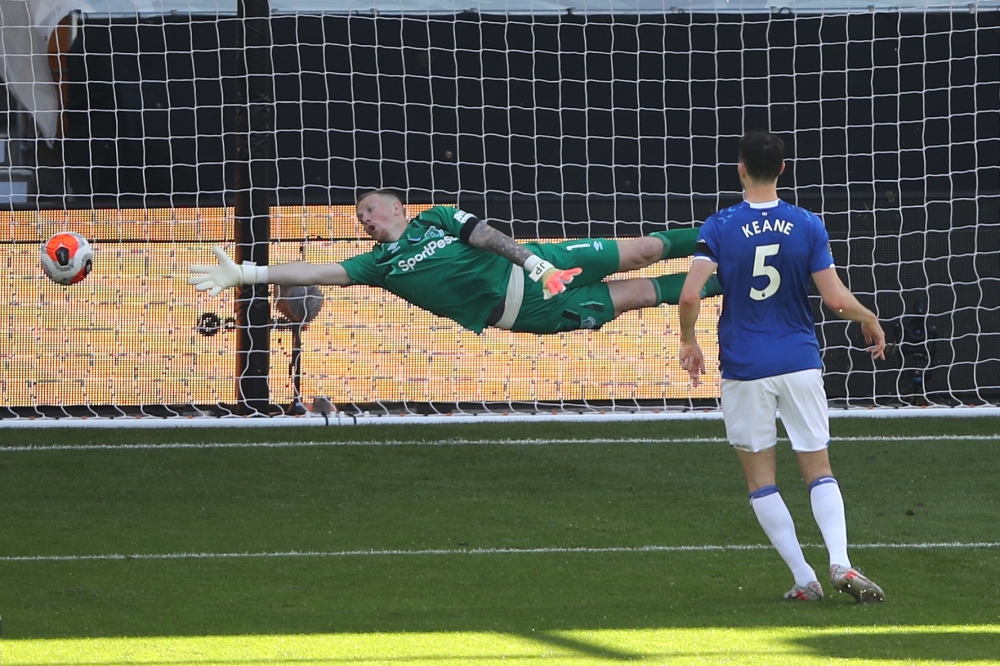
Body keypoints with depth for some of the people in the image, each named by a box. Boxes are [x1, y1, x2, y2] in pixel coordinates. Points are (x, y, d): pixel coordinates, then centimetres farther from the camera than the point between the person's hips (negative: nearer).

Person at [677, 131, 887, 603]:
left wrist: (688, 342, 4)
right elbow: (835, 297, -6)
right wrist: (870, 320, 14)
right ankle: (841, 563, -14)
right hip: (799, 361, 1)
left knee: (760, 479, 8)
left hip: (744, 368, -1)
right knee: (819, 471, 7)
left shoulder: (719, 227, -6)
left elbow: (689, 296, -14)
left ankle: (803, 578, 1)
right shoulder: (807, 226, -2)